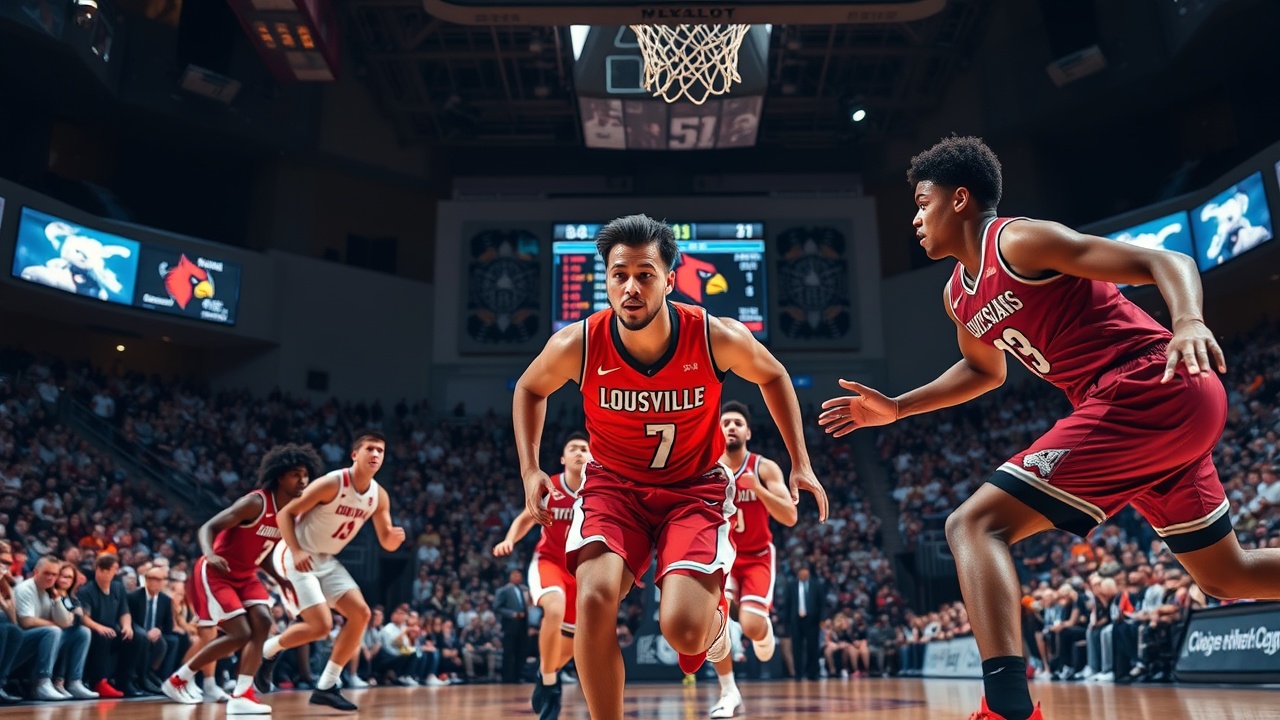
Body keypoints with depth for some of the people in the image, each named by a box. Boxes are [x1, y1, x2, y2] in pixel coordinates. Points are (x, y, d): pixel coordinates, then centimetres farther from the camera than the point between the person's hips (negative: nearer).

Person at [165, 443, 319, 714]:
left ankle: (241, 696, -6)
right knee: (241, 634, -12)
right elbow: (207, 528, -24)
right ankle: (177, 679, 7)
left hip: (245, 575, 8)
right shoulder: (256, 502, -24)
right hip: (215, 572, -8)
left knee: (263, 624, -10)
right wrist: (210, 555, -44)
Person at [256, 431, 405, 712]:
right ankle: (267, 651, 12)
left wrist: (395, 537, -20)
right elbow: (285, 513, -16)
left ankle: (325, 687, 6)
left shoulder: (379, 496, -2)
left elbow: (386, 543, 4)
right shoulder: (332, 483, -21)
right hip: (295, 556, -8)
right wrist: (296, 551, -28)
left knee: (361, 613, -3)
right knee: (321, 625, -18)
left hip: (326, 560, 8)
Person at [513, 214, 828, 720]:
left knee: (683, 630, -18)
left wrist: (800, 463, 1)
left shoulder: (718, 338, -21)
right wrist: (530, 470, -6)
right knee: (595, 598, -25)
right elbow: (530, 389, 4)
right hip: (613, 483, 1)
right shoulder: (577, 345, -19)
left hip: (695, 485, -1)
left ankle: (716, 616, 23)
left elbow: (772, 376, 2)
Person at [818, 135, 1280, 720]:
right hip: (1172, 409, 10)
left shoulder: (1019, 241, -9)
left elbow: (1167, 262, -12)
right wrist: (894, 408, 26)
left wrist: (1189, 322, -33)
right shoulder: (958, 294, 17)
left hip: (1150, 391, -10)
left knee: (974, 524, -16)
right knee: (1226, 576, 23)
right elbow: (984, 370, 34)